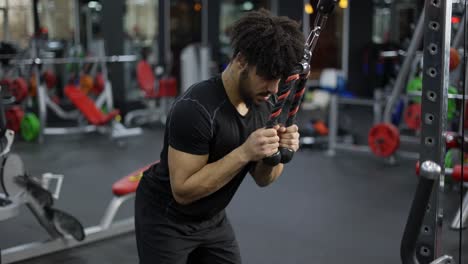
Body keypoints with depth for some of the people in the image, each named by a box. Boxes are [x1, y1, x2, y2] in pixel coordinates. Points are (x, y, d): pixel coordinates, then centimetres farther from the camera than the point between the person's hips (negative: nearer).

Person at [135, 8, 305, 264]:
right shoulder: (196, 108, -30)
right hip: (165, 219, -7)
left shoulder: (263, 106, -6)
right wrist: (244, 152, -35)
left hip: (212, 219, 7)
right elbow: (183, 190, -29)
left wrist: (277, 152, -19)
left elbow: (262, 179, 3)